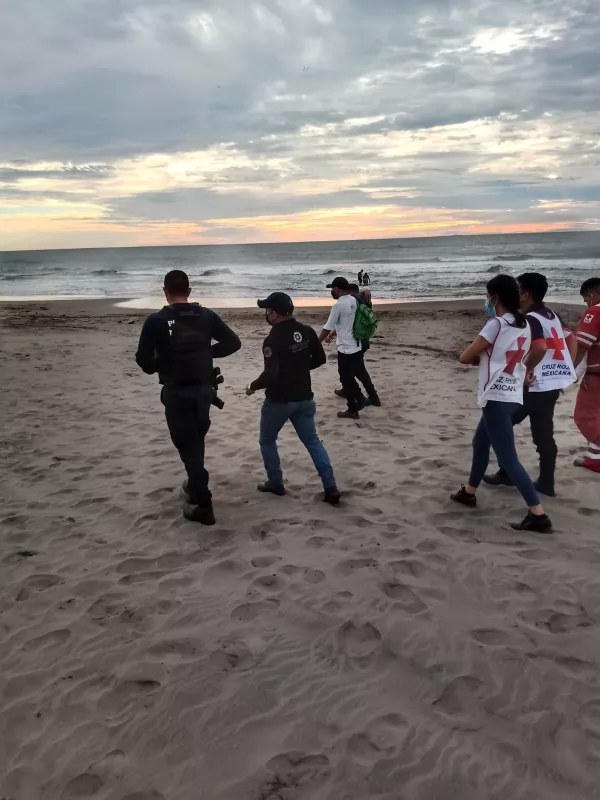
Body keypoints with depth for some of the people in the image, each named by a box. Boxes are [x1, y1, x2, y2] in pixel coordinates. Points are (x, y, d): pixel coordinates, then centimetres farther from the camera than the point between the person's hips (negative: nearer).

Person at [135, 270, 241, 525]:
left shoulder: (156, 321, -10)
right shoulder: (207, 316, 0)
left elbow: (143, 359, -14)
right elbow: (233, 342, 0)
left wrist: (157, 367, 8)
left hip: (176, 393, -4)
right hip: (204, 389, 4)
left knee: (187, 446, 3)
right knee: (196, 441, 24)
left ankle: (203, 506, 3)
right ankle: (195, 486, 40)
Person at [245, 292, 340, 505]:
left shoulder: (273, 340, -21)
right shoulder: (307, 332, 0)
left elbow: (270, 375, -27)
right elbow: (320, 359, 9)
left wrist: (252, 386, -9)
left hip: (279, 401, -6)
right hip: (304, 398, 6)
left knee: (267, 440, 17)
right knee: (312, 440, 13)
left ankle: (275, 483, 24)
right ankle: (331, 489, 7)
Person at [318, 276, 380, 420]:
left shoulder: (338, 306, -19)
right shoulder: (354, 301, 4)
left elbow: (327, 328, -14)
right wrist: (334, 333, 28)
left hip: (345, 349, -8)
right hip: (357, 346, 8)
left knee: (347, 380, 3)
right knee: (361, 373, 24)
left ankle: (353, 410, 11)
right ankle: (373, 397, 37)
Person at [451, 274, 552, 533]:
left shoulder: (496, 325, -16)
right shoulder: (524, 325, 8)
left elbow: (465, 358, -12)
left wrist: (480, 356, 6)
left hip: (496, 398, -9)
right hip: (512, 396, 9)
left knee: (508, 459, -7)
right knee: (480, 442, 24)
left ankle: (538, 515, -8)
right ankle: (469, 492, 38)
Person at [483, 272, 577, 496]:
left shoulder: (530, 319, -16)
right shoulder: (551, 315, 13)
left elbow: (540, 348, -31)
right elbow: (571, 339, 20)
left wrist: (525, 371, -20)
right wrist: (564, 368, 17)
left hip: (536, 385, -9)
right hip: (553, 383, 9)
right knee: (543, 433, 14)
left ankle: (507, 474, 12)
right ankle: (546, 482, 17)